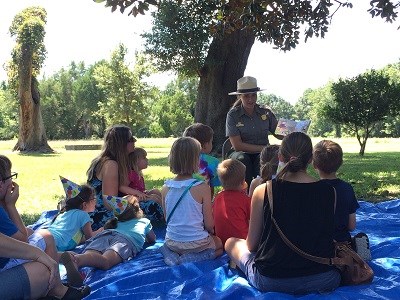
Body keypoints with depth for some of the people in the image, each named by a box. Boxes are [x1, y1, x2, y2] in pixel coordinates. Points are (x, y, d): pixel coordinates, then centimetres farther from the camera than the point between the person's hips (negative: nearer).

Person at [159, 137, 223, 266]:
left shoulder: (166, 188, -6)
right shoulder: (202, 187, -19)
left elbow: (167, 219, 6)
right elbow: (209, 224, -11)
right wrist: (211, 232, 11)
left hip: (171, 242, 5)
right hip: (196, 243, -5)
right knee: (220, 245, 26)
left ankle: (171, 253, 7)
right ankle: (189, 258, -1)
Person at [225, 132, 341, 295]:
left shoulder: (263, 191, -13)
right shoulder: (329, 191, -7)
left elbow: (251, 245, -3)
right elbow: (325, 237, 7)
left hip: (270, 281, -2)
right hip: (324, 280, 3)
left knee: (231, 242, 22)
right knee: (341, 248, 35)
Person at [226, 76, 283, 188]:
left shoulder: (266, 112, 5)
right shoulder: (233, 115, -3)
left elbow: (279, 134, 4)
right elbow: (237, 145, -9)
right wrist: (264, 148, -14)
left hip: (263, 154, 1)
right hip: (243, 154, -1)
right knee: (241, 159, -33)